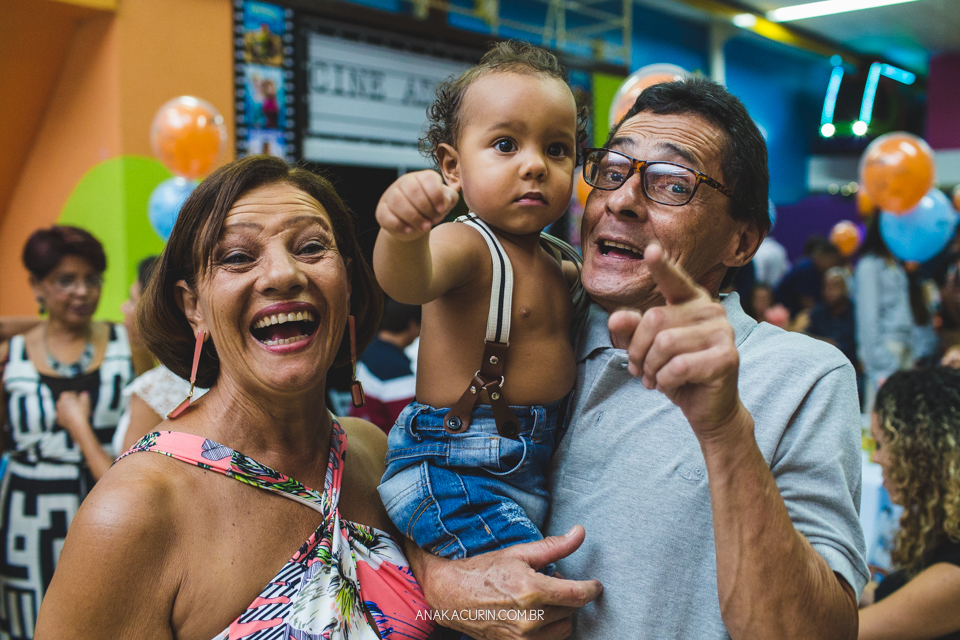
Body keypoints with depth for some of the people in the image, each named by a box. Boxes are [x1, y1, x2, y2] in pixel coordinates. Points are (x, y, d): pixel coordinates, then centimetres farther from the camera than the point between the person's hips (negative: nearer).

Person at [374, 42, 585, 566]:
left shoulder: (553, 261, 11)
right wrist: (403, 235, -60)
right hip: (453, 468, -8)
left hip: (531, 463, 9)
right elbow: (410, 282, -40)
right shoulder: (467, 243, -16)